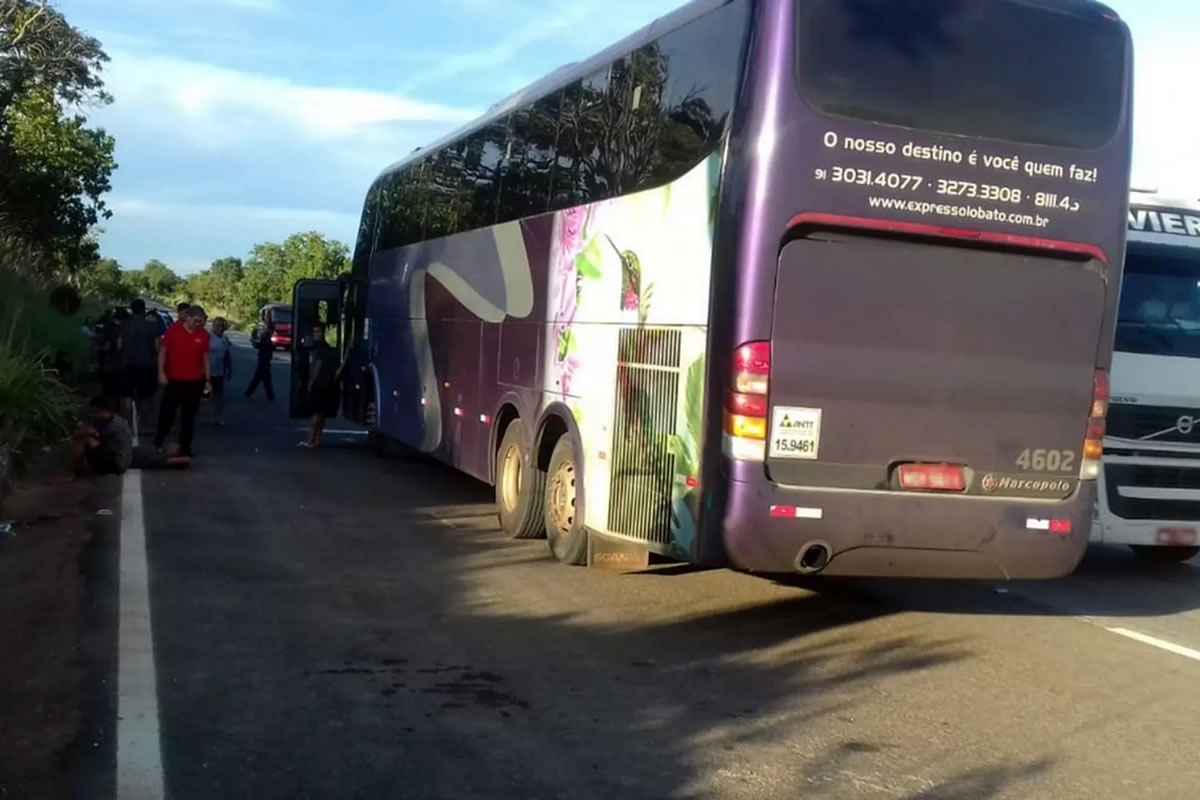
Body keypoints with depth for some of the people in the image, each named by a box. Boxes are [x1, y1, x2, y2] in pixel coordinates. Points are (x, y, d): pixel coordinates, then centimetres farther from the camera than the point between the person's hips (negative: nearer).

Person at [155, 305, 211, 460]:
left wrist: (207, 380, 4)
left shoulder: (204, 334, 1)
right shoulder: (173, 330, -5)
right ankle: (159, 441, 27)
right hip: (174, 379, -2)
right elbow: (163, 351, -1)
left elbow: (205, 357, 6)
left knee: (189, 417, 6)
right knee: (167, 412, 8)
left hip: (195, 382, 2)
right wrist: (161, 372, -8)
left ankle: (185, 448, 13)